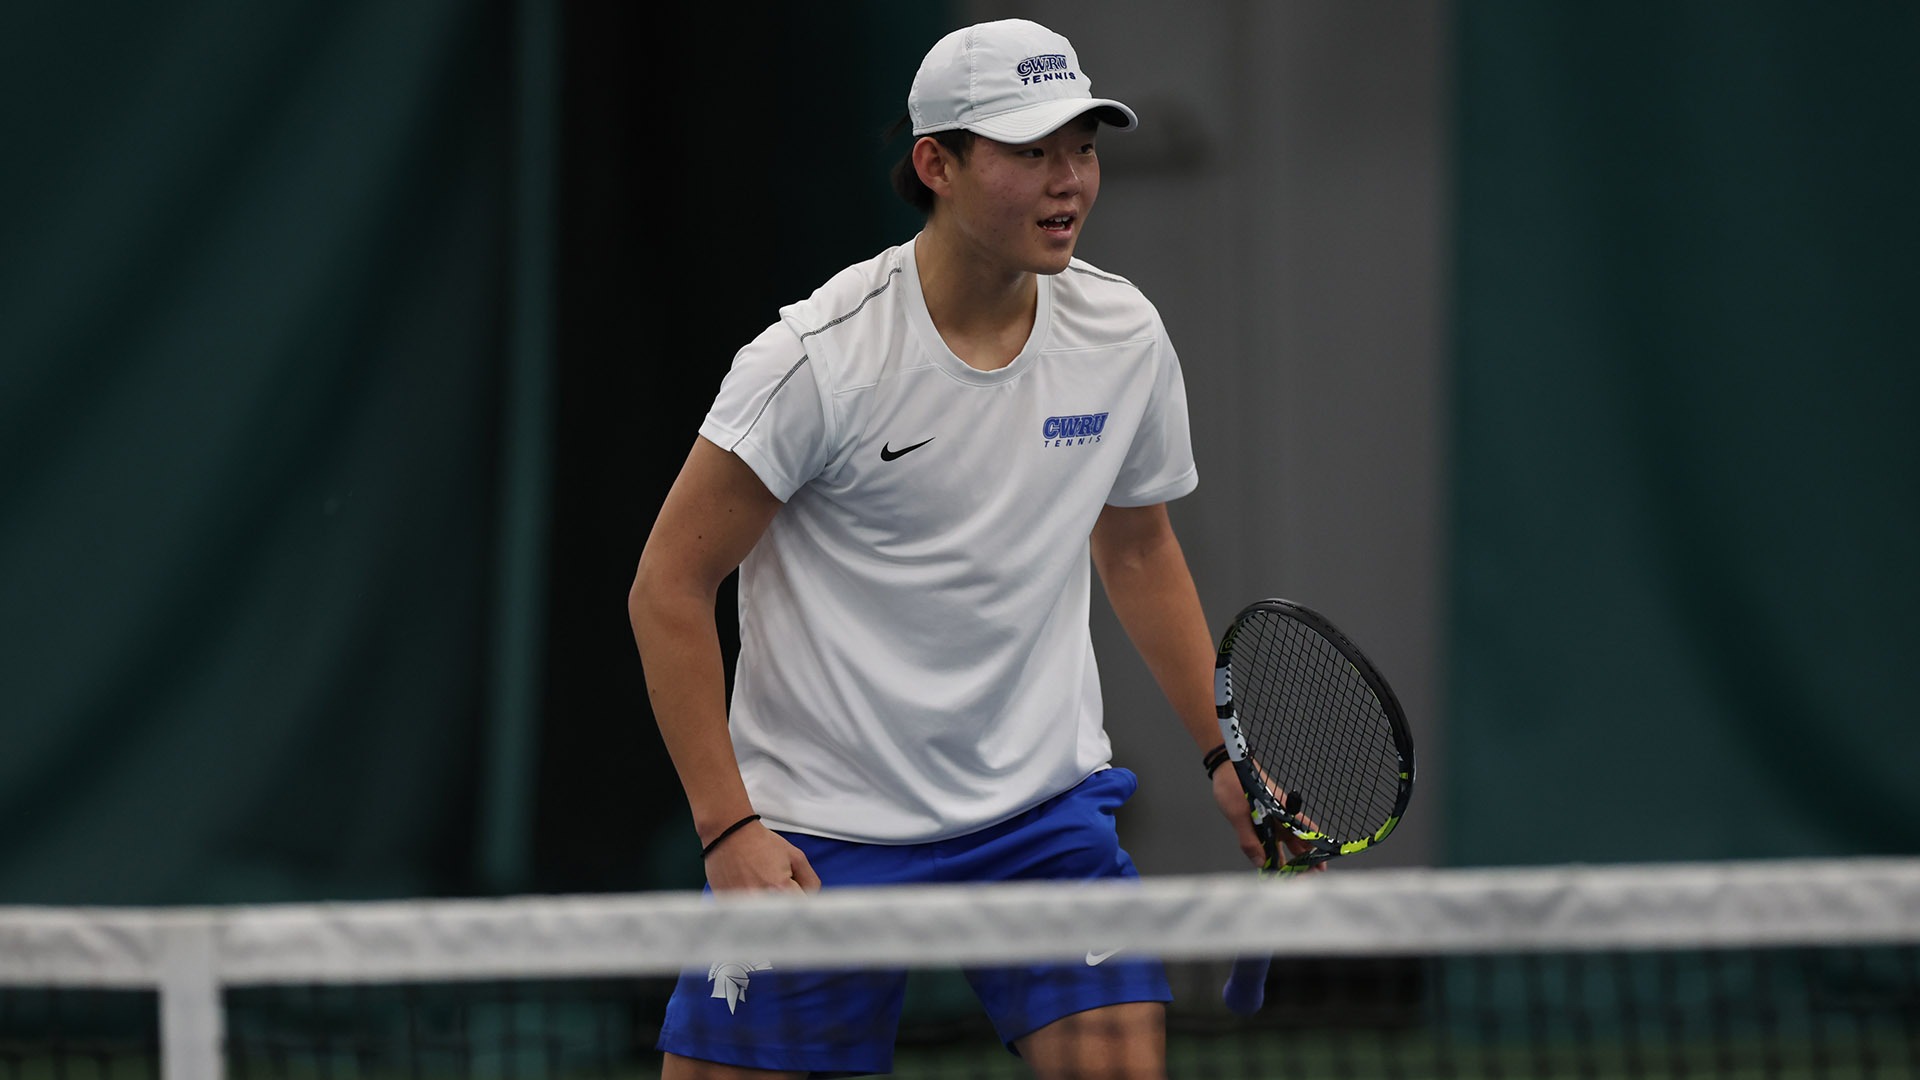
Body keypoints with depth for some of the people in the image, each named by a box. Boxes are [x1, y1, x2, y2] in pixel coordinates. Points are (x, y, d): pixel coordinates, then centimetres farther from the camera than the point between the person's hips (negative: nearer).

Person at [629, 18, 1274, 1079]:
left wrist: (1225, 753, 11)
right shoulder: (820, 359, -16)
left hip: (1045, 810, 3)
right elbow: (670, 590, -11)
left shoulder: (1123, 335, -1)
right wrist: (729, 827, -16)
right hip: (818, 829, -3)